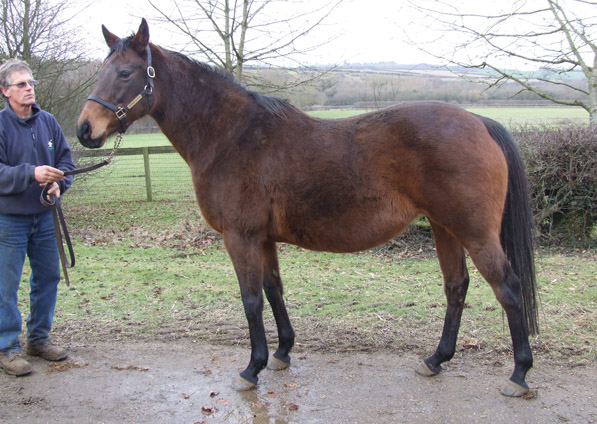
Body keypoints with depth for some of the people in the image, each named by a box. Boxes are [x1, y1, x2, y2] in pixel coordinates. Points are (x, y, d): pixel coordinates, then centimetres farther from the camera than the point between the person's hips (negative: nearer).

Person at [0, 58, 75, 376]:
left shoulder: (48, 122, 3)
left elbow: (66, 159, 7)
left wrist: (59, 183, -12)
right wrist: (32, 173, -30)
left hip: (45, 214, 6)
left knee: (48, 278, 14)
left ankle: (39, 338, 30)